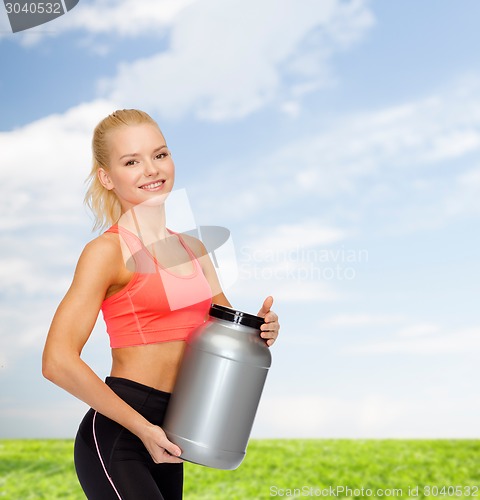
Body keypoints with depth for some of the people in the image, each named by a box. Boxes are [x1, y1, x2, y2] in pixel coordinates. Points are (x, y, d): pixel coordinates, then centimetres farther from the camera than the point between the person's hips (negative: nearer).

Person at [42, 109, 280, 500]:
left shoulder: (192, 247, 9)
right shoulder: (108, 251, -11)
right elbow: (58, 361, -18)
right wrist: (143, 428, -16)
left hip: (162, 440, 7)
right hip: (116, 437, -7)